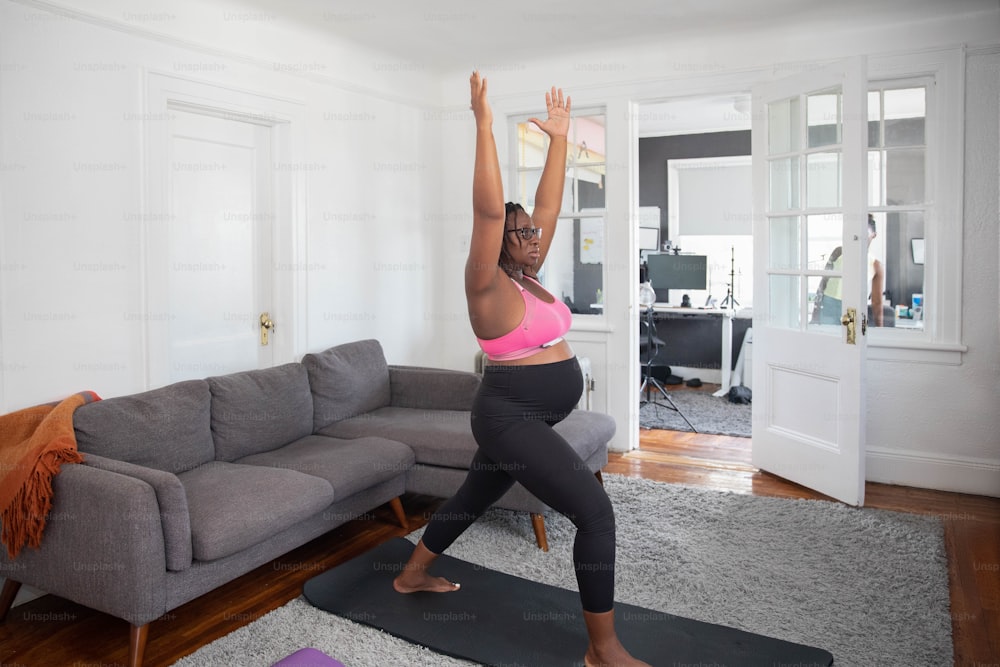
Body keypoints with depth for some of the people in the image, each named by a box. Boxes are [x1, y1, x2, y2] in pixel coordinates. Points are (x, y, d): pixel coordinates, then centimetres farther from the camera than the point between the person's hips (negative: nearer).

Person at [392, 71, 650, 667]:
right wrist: (485, 124, -25)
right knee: (597, 512, -12)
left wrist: (560, 137, 11)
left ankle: (412, 575, 45)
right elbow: (489, 210, -26)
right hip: (512, 421, -10)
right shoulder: (490, 286, -14)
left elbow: (550, 204, 12)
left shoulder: (527, 277, 9)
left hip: (527, 420, 10)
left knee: (475, 497, 24)